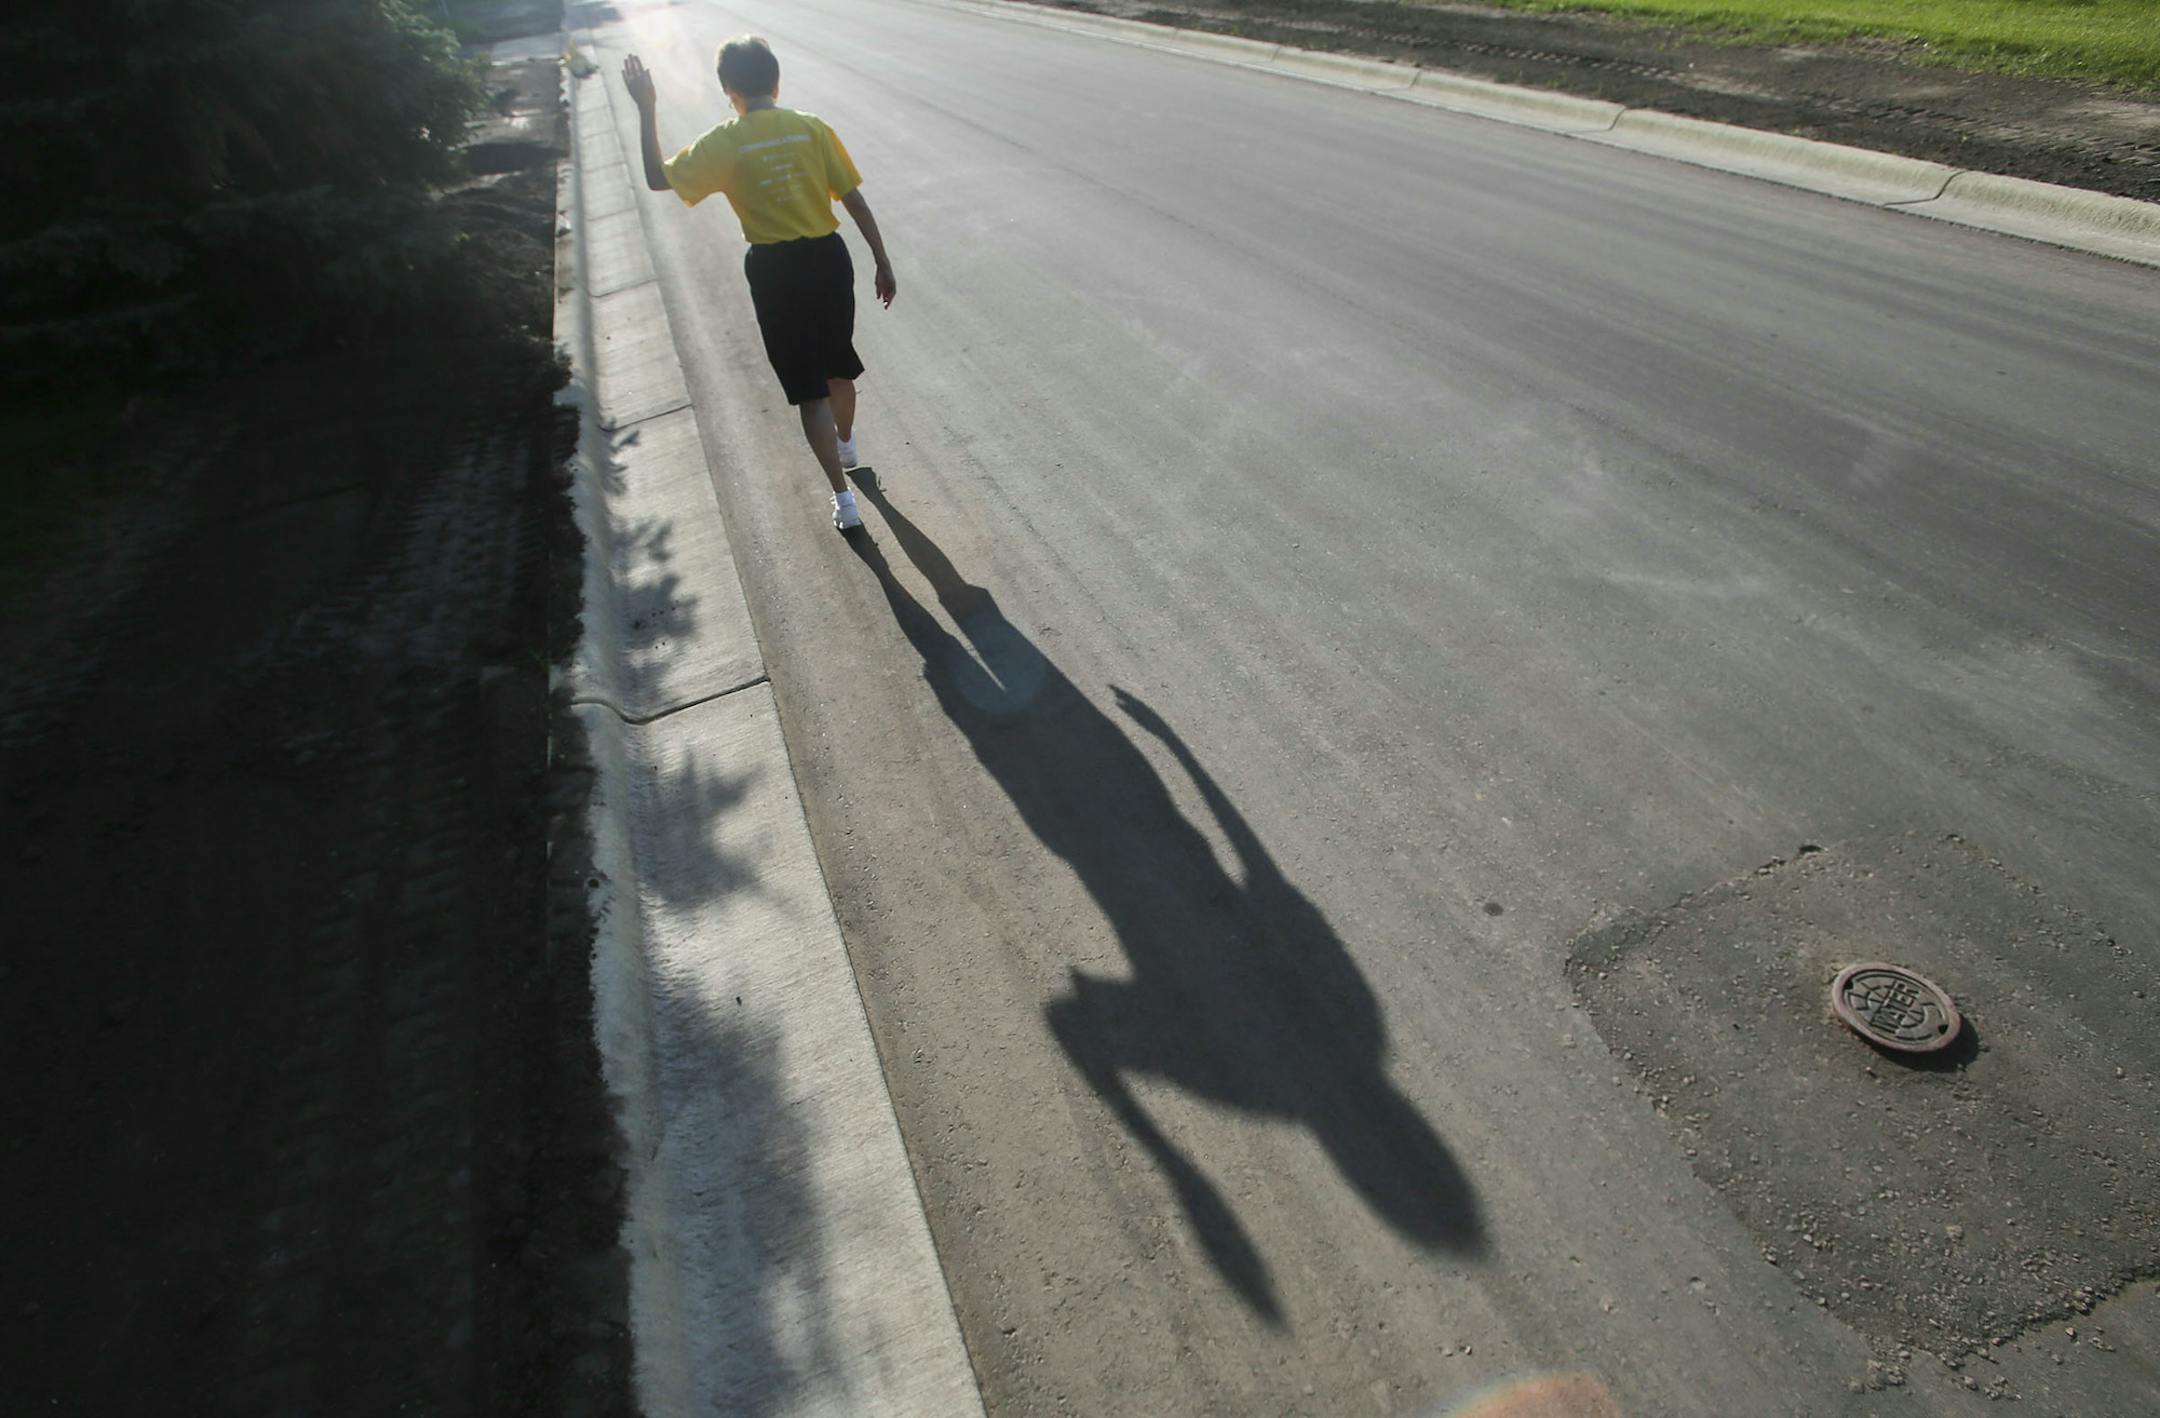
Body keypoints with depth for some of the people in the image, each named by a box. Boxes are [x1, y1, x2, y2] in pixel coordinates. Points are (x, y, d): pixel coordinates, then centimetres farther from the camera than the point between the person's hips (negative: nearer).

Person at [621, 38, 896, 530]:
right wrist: (883, 264, 2)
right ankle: (846, 444, 49)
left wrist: (646, 110, 7)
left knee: (809, 389, 2)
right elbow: (854, 200, -4)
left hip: (775, 271, -2)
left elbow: (659, 178, 1)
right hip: (828, 258, 2)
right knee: (839, 367, 24)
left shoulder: (723, 142, -5)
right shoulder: (812, 128, -1)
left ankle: (844, 498, 1)